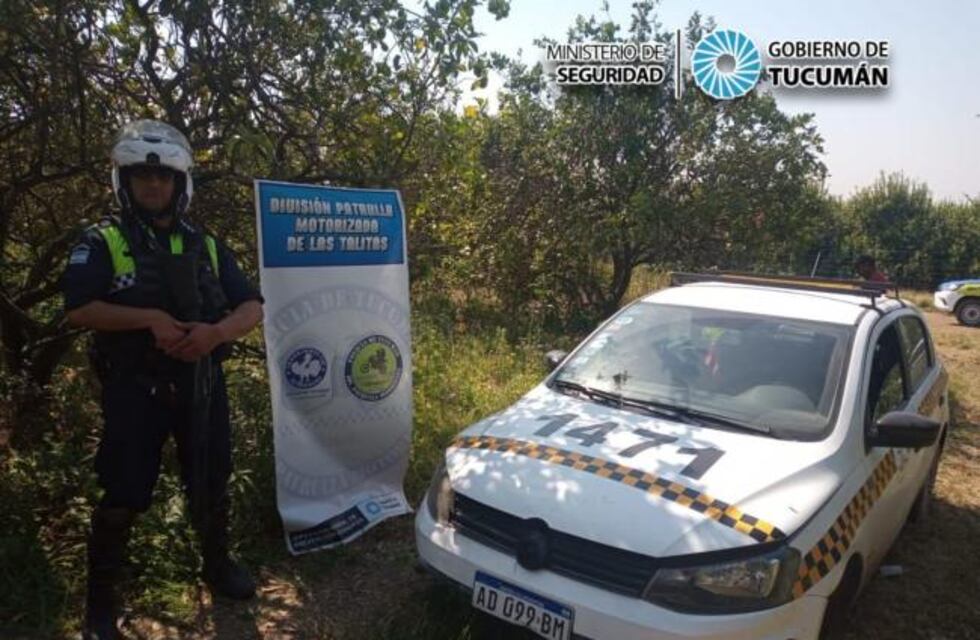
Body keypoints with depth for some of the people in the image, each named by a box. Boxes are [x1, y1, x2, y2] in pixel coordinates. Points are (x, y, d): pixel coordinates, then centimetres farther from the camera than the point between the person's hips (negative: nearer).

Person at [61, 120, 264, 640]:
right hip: (134, 388, -3)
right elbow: (78, 309, -12)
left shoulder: (206, 246, 8)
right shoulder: (102, 242, -2)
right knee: (125, 493, 3)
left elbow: (252, 308, 1)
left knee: (212, 482, 14)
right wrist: (150, 318, -24)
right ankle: (100, 595, 24)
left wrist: (216, 331, -19)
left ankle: (217, 564, 37)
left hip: (200, 385, 4)